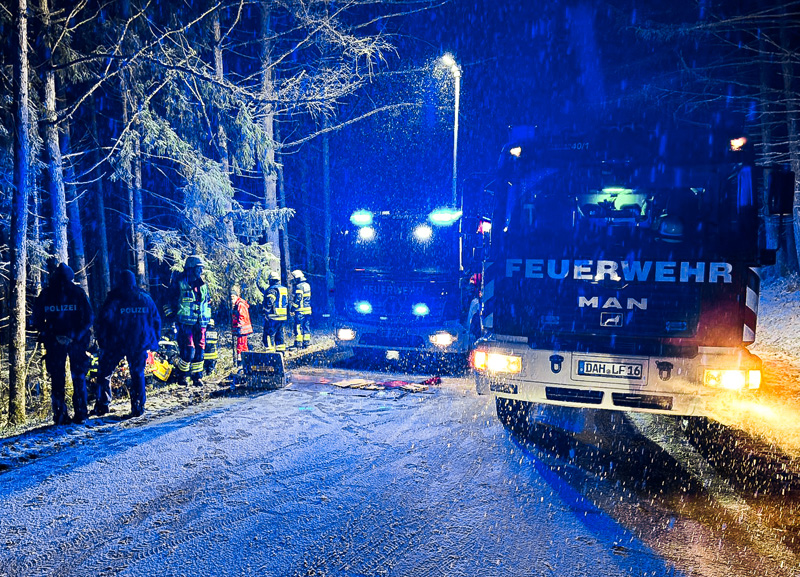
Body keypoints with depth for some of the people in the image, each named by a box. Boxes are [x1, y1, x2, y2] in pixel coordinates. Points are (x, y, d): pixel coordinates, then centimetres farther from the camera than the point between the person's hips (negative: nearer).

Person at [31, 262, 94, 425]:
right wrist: (76, 336, -6)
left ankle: (60, 416, 7)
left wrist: (49, 335, 1)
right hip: (77, 341, -1)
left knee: (57, 379, 9)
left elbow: (37, 320, 1)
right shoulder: (78, 293, -1)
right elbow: (89, 318, -7)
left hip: (54, 343, 1)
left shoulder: (45, 294, 4)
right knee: (79, 378, 8)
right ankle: (80, 414, 7)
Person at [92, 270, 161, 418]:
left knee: (104, 373, 11)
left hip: (116, 343, -2)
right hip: (139, 344, 3)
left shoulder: (114, 298, -3)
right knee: (137, 374, 9)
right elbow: (156, 320, 10)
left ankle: (102, 405, 11)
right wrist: (154, 341, 15)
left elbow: (104, 319, -8)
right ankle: (137, 408, 8)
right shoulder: (145, 298, 7)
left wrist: (102, 341, -1)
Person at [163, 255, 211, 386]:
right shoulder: (179, 282, -3)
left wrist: (208, 318, 18)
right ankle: (183, 375, 14)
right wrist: (171, 314, 1)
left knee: (199, 351, 5)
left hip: (200, 323, 5)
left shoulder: (202, 284, 13)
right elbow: (170, 300, 5)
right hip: (185, 323, -5)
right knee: (188, 351, -9)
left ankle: (197, 377, 18)